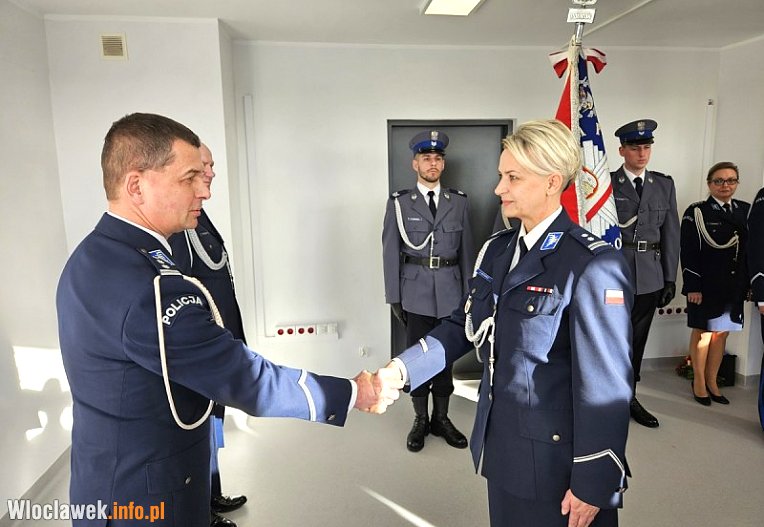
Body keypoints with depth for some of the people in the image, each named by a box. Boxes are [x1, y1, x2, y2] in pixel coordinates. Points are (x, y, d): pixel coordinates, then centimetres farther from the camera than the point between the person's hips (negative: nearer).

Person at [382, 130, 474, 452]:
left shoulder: (459, 202, 7)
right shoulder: (399, 203, 2)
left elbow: (466, 250, 8)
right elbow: (391, 252, 0)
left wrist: (468, 293, 6)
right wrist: (393, 297, -3)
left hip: (450, 293, 2)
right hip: (416, 293, -1)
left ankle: (441, 418, 27)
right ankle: (420, 420, 23)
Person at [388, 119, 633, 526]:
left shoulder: (592, 264, -19)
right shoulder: (496, 250, 4)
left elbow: (605, 384, -19)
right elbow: (463, 325, 5)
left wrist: (593, 485, -14)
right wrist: (401, 368, -8)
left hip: (556, 462, -6)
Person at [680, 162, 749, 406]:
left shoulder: (745, 210, 8)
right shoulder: (696, 212, -5)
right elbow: (688, 253, -9)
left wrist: (750, 284, 6)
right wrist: (692, 287, -14)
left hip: (734, 286, 5)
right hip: (706, 285, -4)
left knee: (722, 333, 11)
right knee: (703, 332, 6)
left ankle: (712, 382, 25)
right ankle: (699, 383, 20)